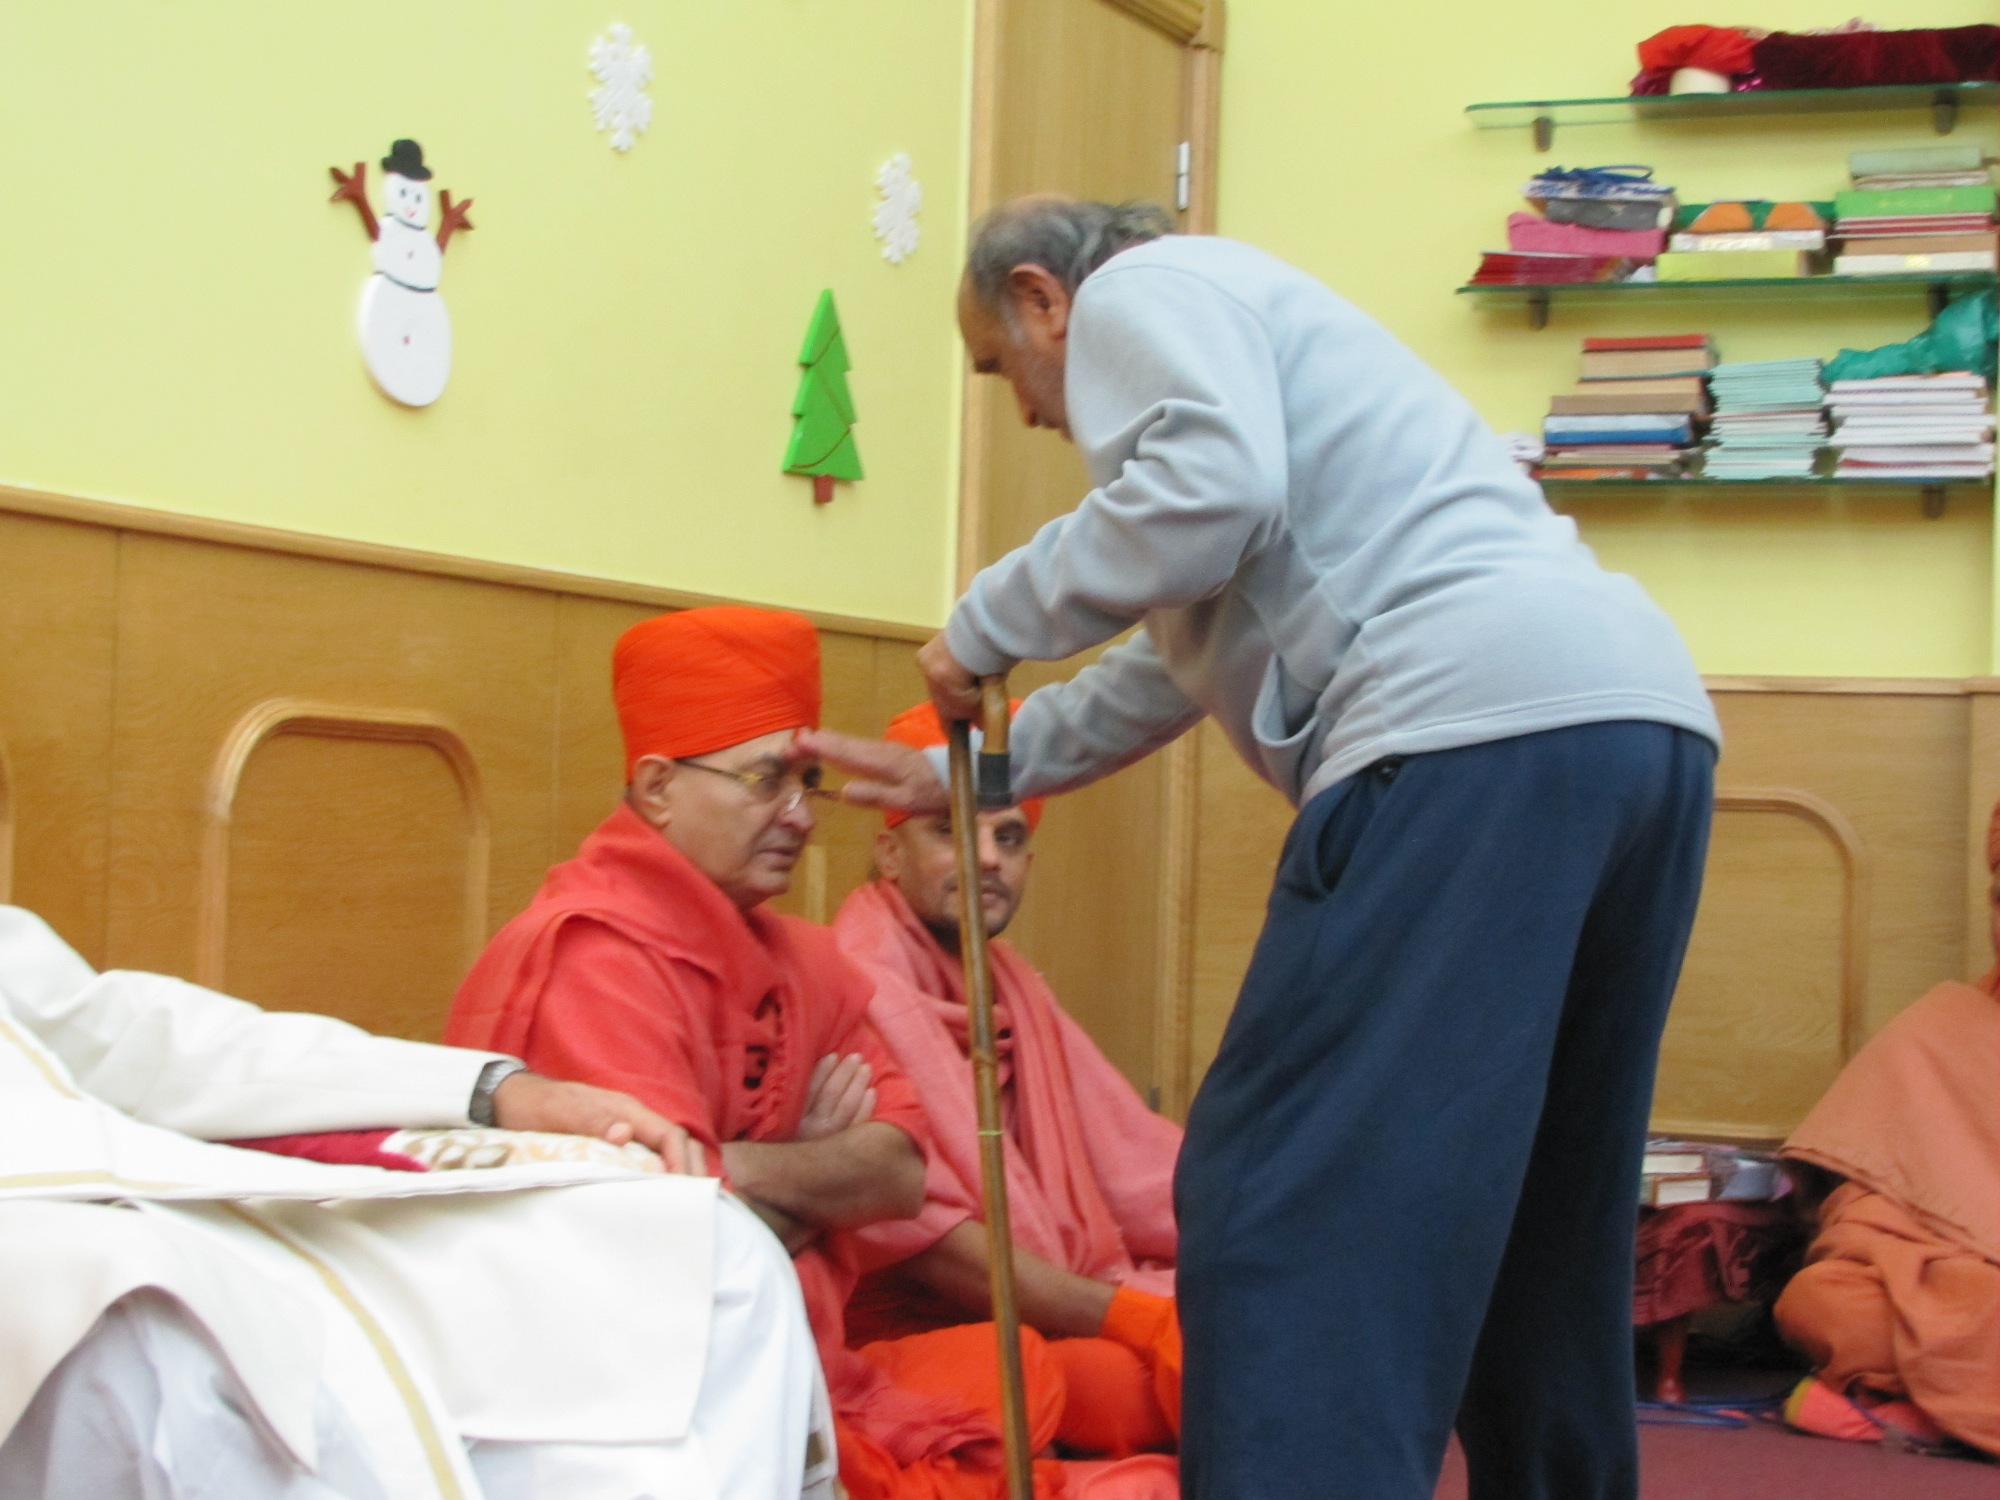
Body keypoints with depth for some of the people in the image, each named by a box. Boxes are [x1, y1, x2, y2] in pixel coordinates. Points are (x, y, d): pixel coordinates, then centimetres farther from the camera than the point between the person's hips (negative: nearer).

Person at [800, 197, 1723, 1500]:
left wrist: (985, 625, 0)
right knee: (1533, 1229, 18)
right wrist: (957, 775, 46)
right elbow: (1173, 673, 42)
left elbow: (1214, 491, -13)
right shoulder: (1228, 323, 37)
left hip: (1483, 728, -10)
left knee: (1289, 1209, -11)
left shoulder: (1141, 290, 9)